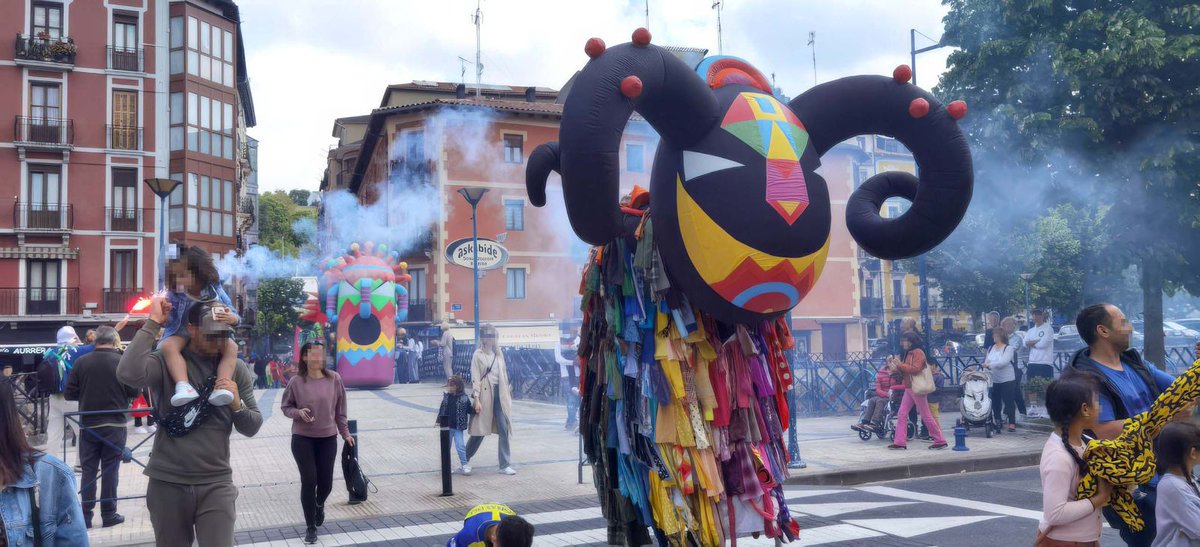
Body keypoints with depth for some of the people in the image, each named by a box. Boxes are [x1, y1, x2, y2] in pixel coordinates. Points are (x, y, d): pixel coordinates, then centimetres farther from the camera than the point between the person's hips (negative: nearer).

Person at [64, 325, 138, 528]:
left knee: (88, 470, 10)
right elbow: (134, 391, -6)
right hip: (115, 424, -1)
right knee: (110, 469, 6)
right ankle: (109, 514, 9)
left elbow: (69, 394, -2)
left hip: (88, 424, 2)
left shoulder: (81, 362, -5)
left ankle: (86, 516, 12)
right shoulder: (122, 362, -10)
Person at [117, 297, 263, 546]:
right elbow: (128, 374, -27)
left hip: (216, 484, 1)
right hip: (167, 483, -1)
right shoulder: (166, 362, -5)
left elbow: (252, 428, 6)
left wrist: (236, 405, -15)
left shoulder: (236, 369, 4)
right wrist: (153, 323, -21)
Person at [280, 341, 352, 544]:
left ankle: (319, 505, 43)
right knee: (308, 481, -2)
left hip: (328, 438, 2)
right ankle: (310, 527, 15)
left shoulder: (334, 379, -5)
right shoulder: (296, 382, -9)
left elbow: (340, 409, 3)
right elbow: (285, 407, 3)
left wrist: (345, 433, 5)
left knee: (326, 483, 5)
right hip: (302, 438, -1)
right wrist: (299, 412, -18)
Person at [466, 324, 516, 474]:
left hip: (500, 393, 4)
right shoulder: (478, 355, -4)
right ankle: (465, 459, 24)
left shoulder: (498, 353, 10)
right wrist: (476, 399, -14)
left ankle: (505, 465, 4)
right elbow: (475, 378, -8)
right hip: (485, 394, -4)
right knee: (480, 429, 4)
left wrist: (508, 393, 12)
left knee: (504, 429, -2)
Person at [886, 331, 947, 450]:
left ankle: (940, 441, 6)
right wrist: (895, 366, 4)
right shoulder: (908, 353, 17)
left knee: (925, 415, -3)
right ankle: (900, 442, 2)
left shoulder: (918, 352, -11)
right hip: (908, 388, 9)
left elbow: (915, 369, -22)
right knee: (902, 414, 3)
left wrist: (900, 365, -19)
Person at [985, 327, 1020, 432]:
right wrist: (986, 365, -12)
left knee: (1009, 401, -3)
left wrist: (990, 364, -26)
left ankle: (1012, 423, 4)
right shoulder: (991, 348, 11)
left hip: (1007, 379, -5)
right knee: (995, 401, 9)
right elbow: (987, 361, 11)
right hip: (994, 379, 5)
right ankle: (997, 421, 23)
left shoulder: (1009, 348, -8)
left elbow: (1004, 362, -21)